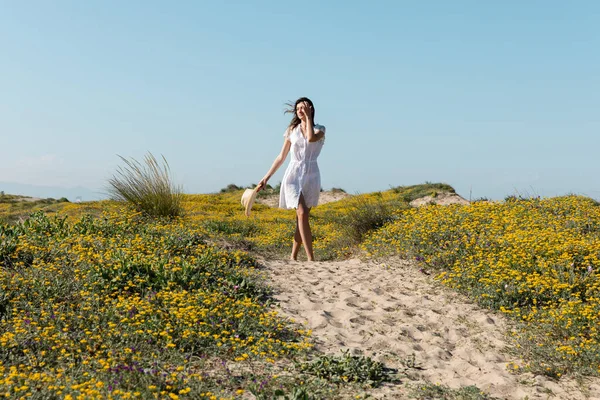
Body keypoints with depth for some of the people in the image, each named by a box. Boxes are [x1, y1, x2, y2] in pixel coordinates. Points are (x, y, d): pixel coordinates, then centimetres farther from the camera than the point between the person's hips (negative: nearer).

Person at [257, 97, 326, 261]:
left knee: (302, 217, 2)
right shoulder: (291, 130, 10)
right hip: (293, 175, 0)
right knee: (302, 214, -17)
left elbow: (311, 138, -20)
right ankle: (310, 258, -20)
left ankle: (293, 257, 11)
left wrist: (308, 117, -11)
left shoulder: (320, 129, 5)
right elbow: (281, 157, 12)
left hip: (311, 176, 0)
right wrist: (266, 177, 9)